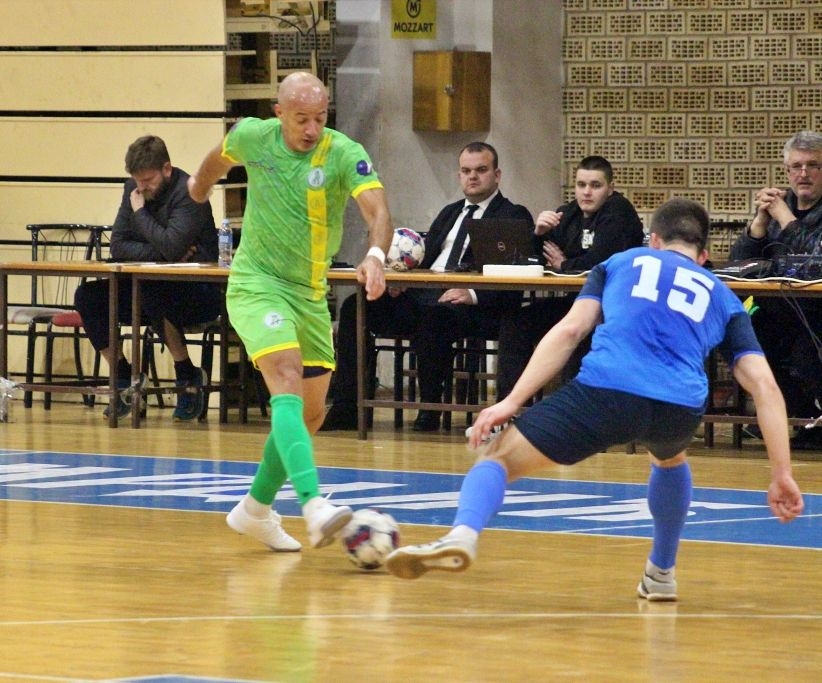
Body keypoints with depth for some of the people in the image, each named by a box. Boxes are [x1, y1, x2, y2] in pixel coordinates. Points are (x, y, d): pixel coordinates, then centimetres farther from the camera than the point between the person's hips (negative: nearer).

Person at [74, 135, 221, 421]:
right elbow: (118, 246, 1)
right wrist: (159, 253, -15)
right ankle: (123, 376, 0)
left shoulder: (189, 192, -17)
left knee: (155, 297, -38)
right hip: (148, 285, 7)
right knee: (87, 298, -12)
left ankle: (189, 378, -18)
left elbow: (172, 246, -30)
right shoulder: (134, 190, 5)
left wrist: (140, 212, -15)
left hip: (197, 292, -7)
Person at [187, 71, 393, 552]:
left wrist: (377, 254, -52)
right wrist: (202, 182, 37)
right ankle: (315, 507, -42)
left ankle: (256, 509, 33)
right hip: (256, 283, -3)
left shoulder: (345, 154, -15)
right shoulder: (253, 137, -9)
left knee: (311, 413, 12)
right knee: (288, 381, -26)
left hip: (310, 292, 3)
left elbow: (378, 209, -32)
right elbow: (220, 157, 16)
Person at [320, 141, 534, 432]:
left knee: (432, 314, -40)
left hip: (472, 306, -7)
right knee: (355, 308, -12)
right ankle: (346, 406, -17)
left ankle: (429, 407, -27)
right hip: (423, 296, 7)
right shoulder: (450, 213, 28)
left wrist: (474, 295, -24)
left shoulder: (514, 216, 5)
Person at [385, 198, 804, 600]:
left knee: (498, 459, 6)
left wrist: (511, 402, 7)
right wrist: (781, 473, 17)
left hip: (607, 390, -2)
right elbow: (764, 385, 18)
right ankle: (661, 574, 44)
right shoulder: (721, 297, 30)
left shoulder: (622, 263, 28)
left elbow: (570, 329, 12)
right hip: (680, 409, 3)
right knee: (669, 459, 40)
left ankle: (463, 534, -24)